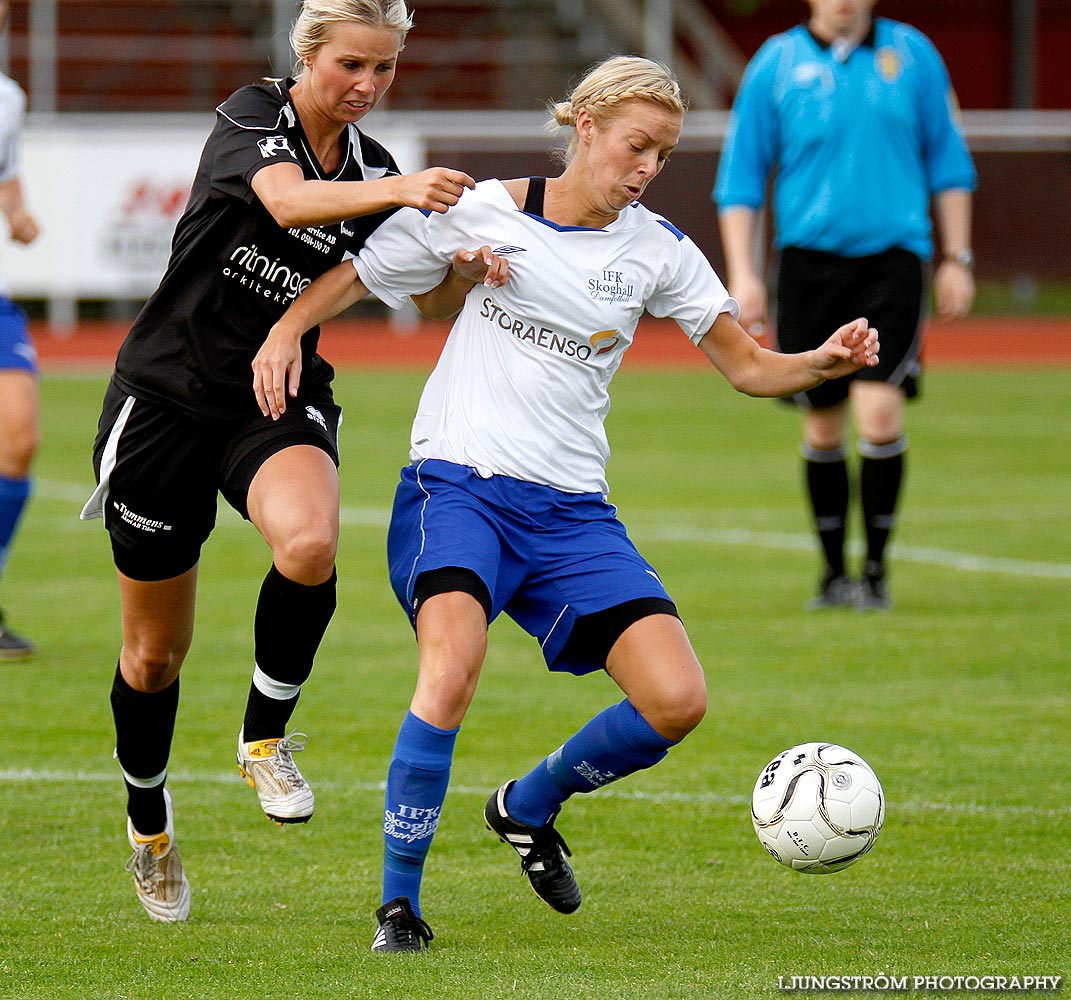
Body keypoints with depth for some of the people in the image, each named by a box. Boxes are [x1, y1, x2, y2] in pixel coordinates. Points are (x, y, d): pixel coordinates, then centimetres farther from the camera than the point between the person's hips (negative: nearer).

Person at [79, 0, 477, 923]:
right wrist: (400, 191, -49)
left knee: (310, 544, -33)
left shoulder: (374, 170, 2)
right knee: (155, 653, 8)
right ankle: (149, 826, 35)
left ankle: (266, 735, -9)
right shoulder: (252, 117, -12)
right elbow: (287, 199, -33)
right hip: (165, 395, -3)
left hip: (279, 404, 3)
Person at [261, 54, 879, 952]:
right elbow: (354, 275, 9)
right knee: (454, 665, -31)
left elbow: (748, 368, 8)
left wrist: (823, 364, -11)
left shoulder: (657, 250, 6)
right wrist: (287, 330, -9)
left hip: (572, 510, 4)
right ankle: (399, 902, -17)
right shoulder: (480, 211, -1)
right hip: (457, 485, -4)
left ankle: (529, 807, 19)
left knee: (678, 700, -11)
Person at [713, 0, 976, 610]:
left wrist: (957, 258, 9)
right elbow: (741, 179, 5)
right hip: (809, 261, 1)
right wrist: (743, 273, -2)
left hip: (893, 257, -1)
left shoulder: (913, 55, 5)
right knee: (823, 427, 6)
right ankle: (834, 572, 21)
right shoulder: (776, 64, 2)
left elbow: (949, 164, 13)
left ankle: (877, 567, 0)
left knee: (880, 411, -15)